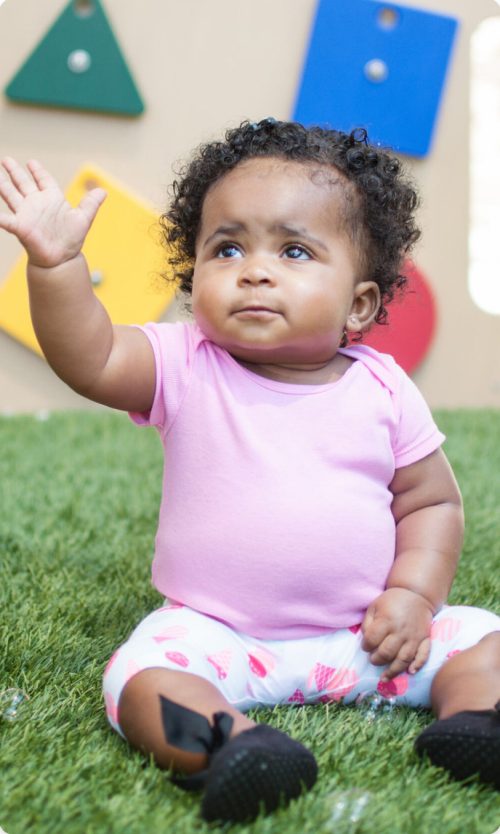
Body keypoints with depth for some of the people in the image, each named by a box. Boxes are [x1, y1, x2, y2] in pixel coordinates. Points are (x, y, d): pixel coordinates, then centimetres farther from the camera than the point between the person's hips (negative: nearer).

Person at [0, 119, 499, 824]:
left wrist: (413, 594, -7)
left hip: (363, 636, 2)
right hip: (217, 632, -2)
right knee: (143, 675, -28)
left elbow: (432, 502, 6)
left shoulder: (383, 390, -1)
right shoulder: (187, 369, -5)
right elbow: (89, 359, -21)